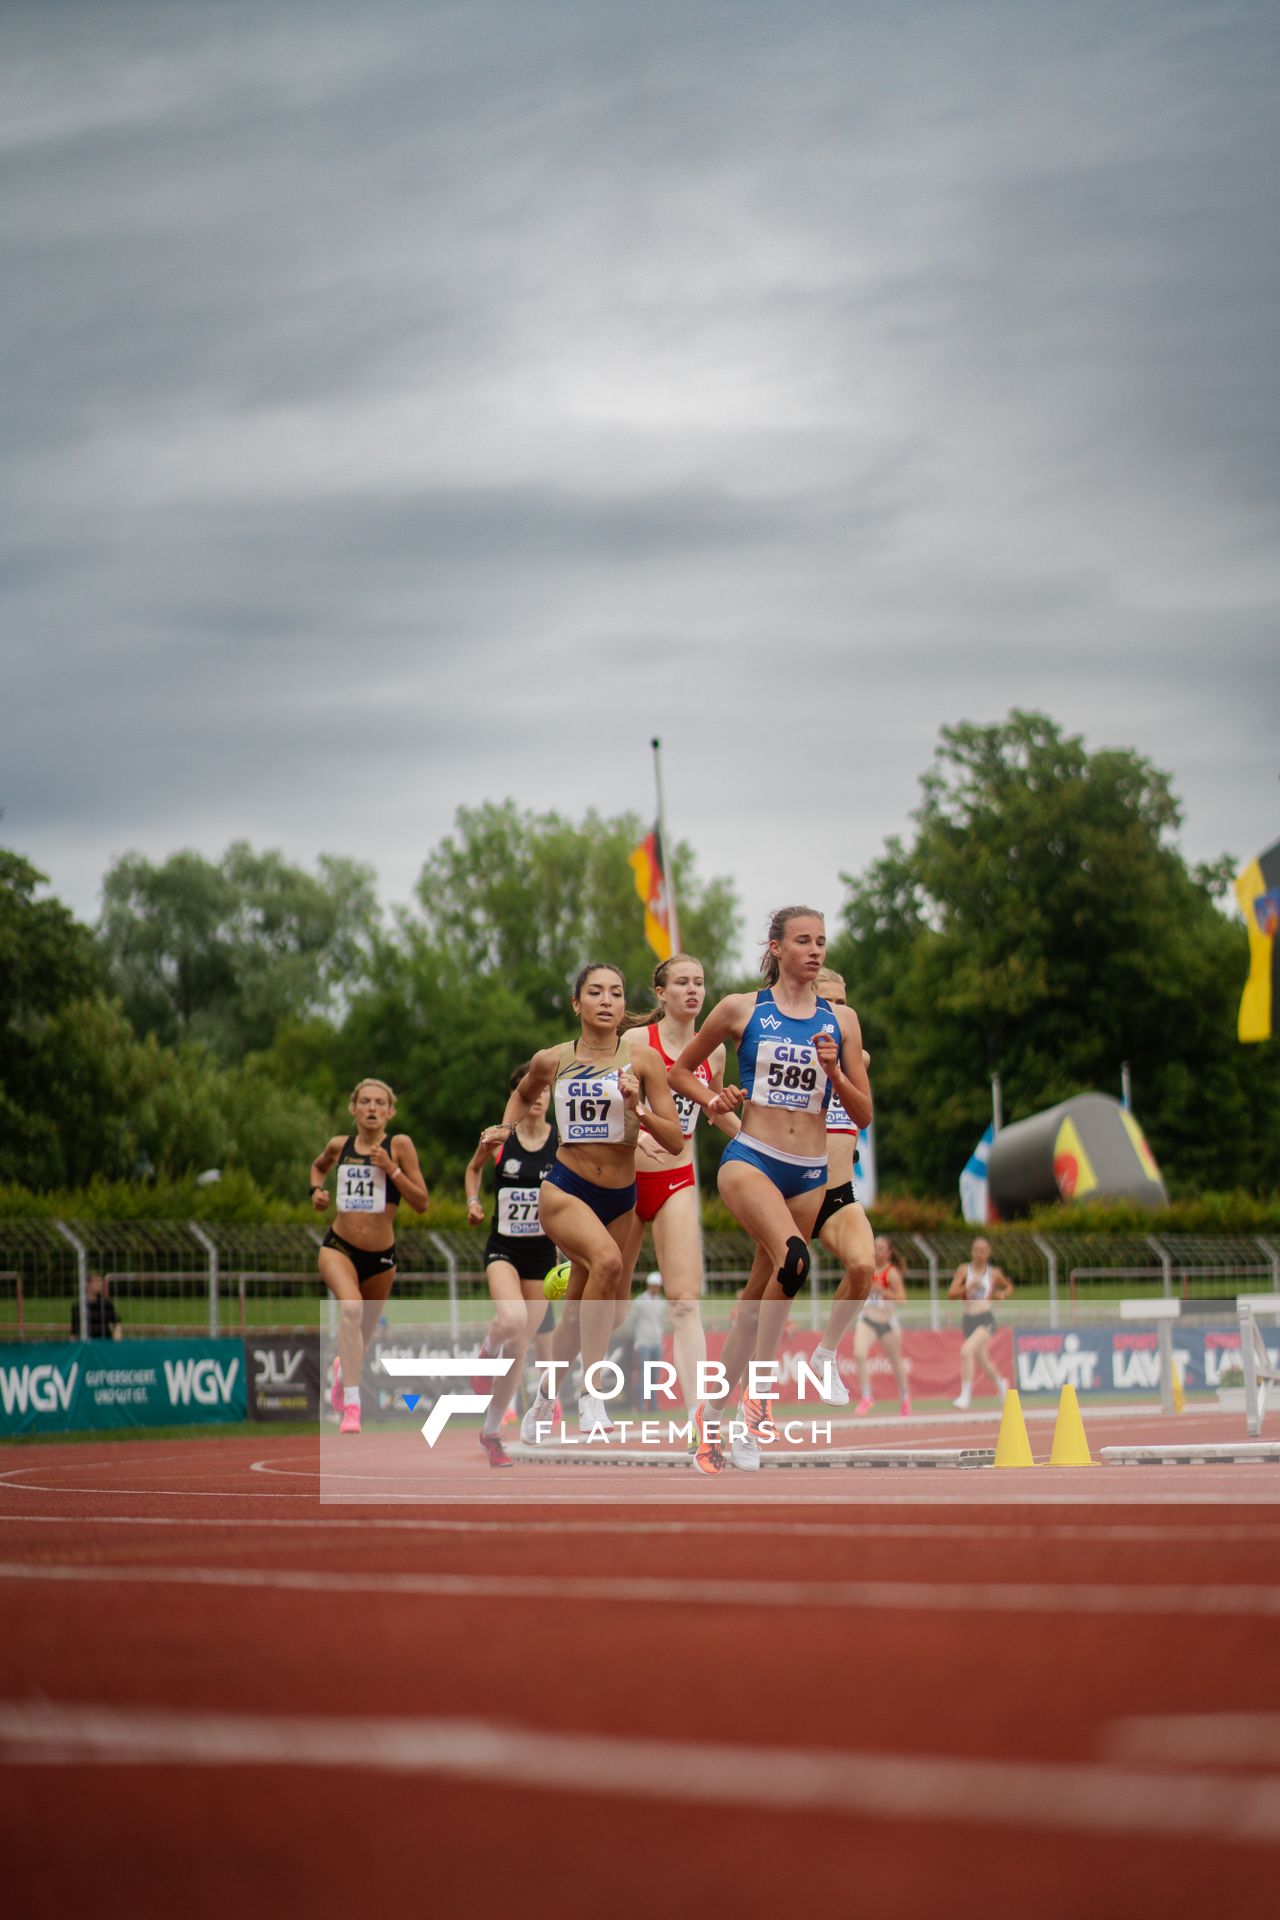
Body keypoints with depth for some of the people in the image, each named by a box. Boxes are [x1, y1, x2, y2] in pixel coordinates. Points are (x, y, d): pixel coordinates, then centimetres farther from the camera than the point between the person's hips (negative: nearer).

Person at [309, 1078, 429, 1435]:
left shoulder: (399, 1145, -6)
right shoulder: (340, 1146, 1)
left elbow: (422, 1203, -9)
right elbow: (318, 1165, 25)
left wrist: (392, 1169, -20)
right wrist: (317, 1189, 4)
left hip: (381, 1257, 1)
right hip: (339, 1248, -1)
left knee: (365, 1330, 19)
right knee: (350, 1307, -31)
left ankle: (344, 1367, 57)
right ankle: (351, 1405, -34)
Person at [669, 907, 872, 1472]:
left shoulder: (841, 1021, 9)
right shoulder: (742, 1009, 3)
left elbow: (864, 1115, 10)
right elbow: (680, 1071, 16)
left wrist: (834, 1072, -7)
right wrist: (712, 1099, -3)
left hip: (810, 1172, 4)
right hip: (750, 1158, -4)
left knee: (760, 1295, 9)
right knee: (793, 1258, -30)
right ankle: (757, 1398, -21)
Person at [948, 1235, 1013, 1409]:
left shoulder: (994, 1274, 2)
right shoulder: (964, 1270, 0)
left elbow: (1009, 1287, 21)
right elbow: (950, 1294, -9)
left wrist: (1003, 1294, 0)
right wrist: (967, 1287, -25)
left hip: (986, 1320, -3)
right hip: (968, 1320, 3)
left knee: (967, 1350, -27)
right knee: (982, 1361, 17)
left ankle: (965, 1395, -21)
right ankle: (1001, 1382, 49)